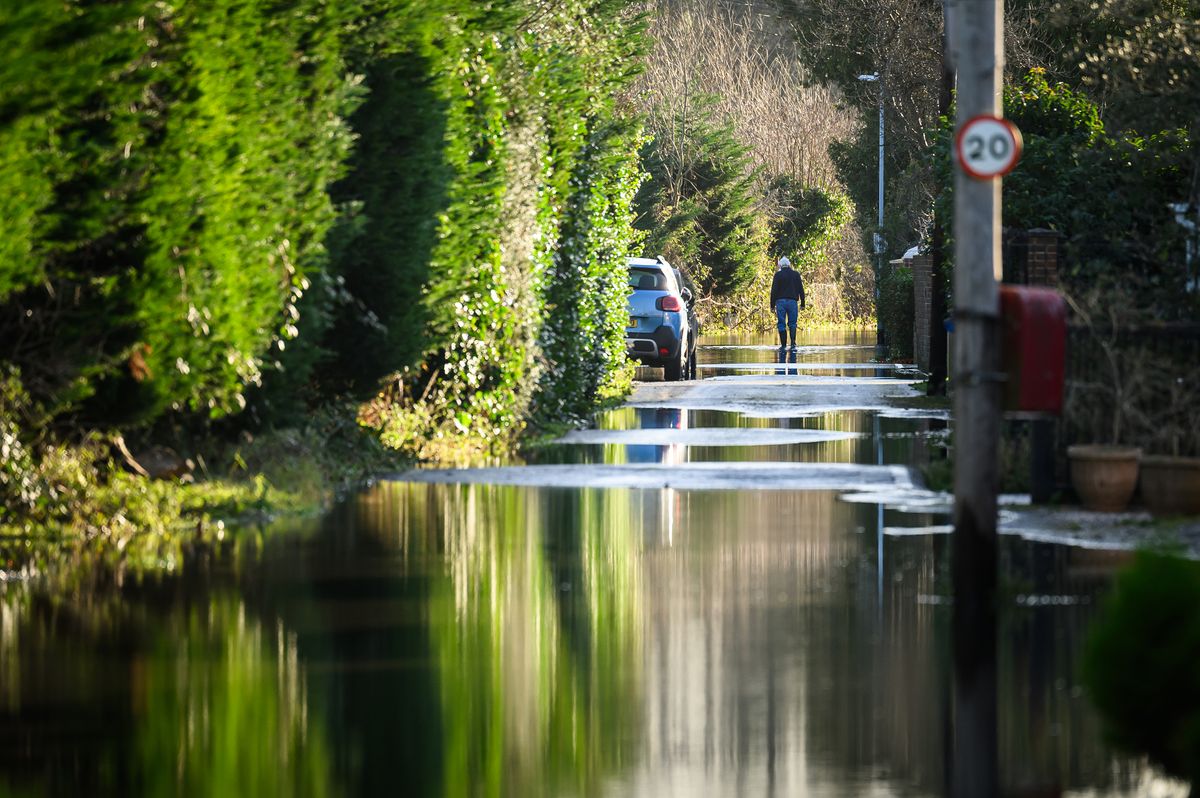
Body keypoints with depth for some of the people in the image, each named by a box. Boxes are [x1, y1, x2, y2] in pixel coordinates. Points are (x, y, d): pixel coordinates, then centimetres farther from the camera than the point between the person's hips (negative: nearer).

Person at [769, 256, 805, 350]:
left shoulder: (778, 275, 0)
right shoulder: (796, 274, 8)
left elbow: (773, 290, -3)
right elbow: (801, 290, 9)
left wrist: (772, 305, 0)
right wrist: (802, 304, 13)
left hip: (781, 301, -2)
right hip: (792, 301, 2)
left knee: (782, 324, 2)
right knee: (792, 323, 9)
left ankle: (783, 345, -2)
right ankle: (793, 342, -8)